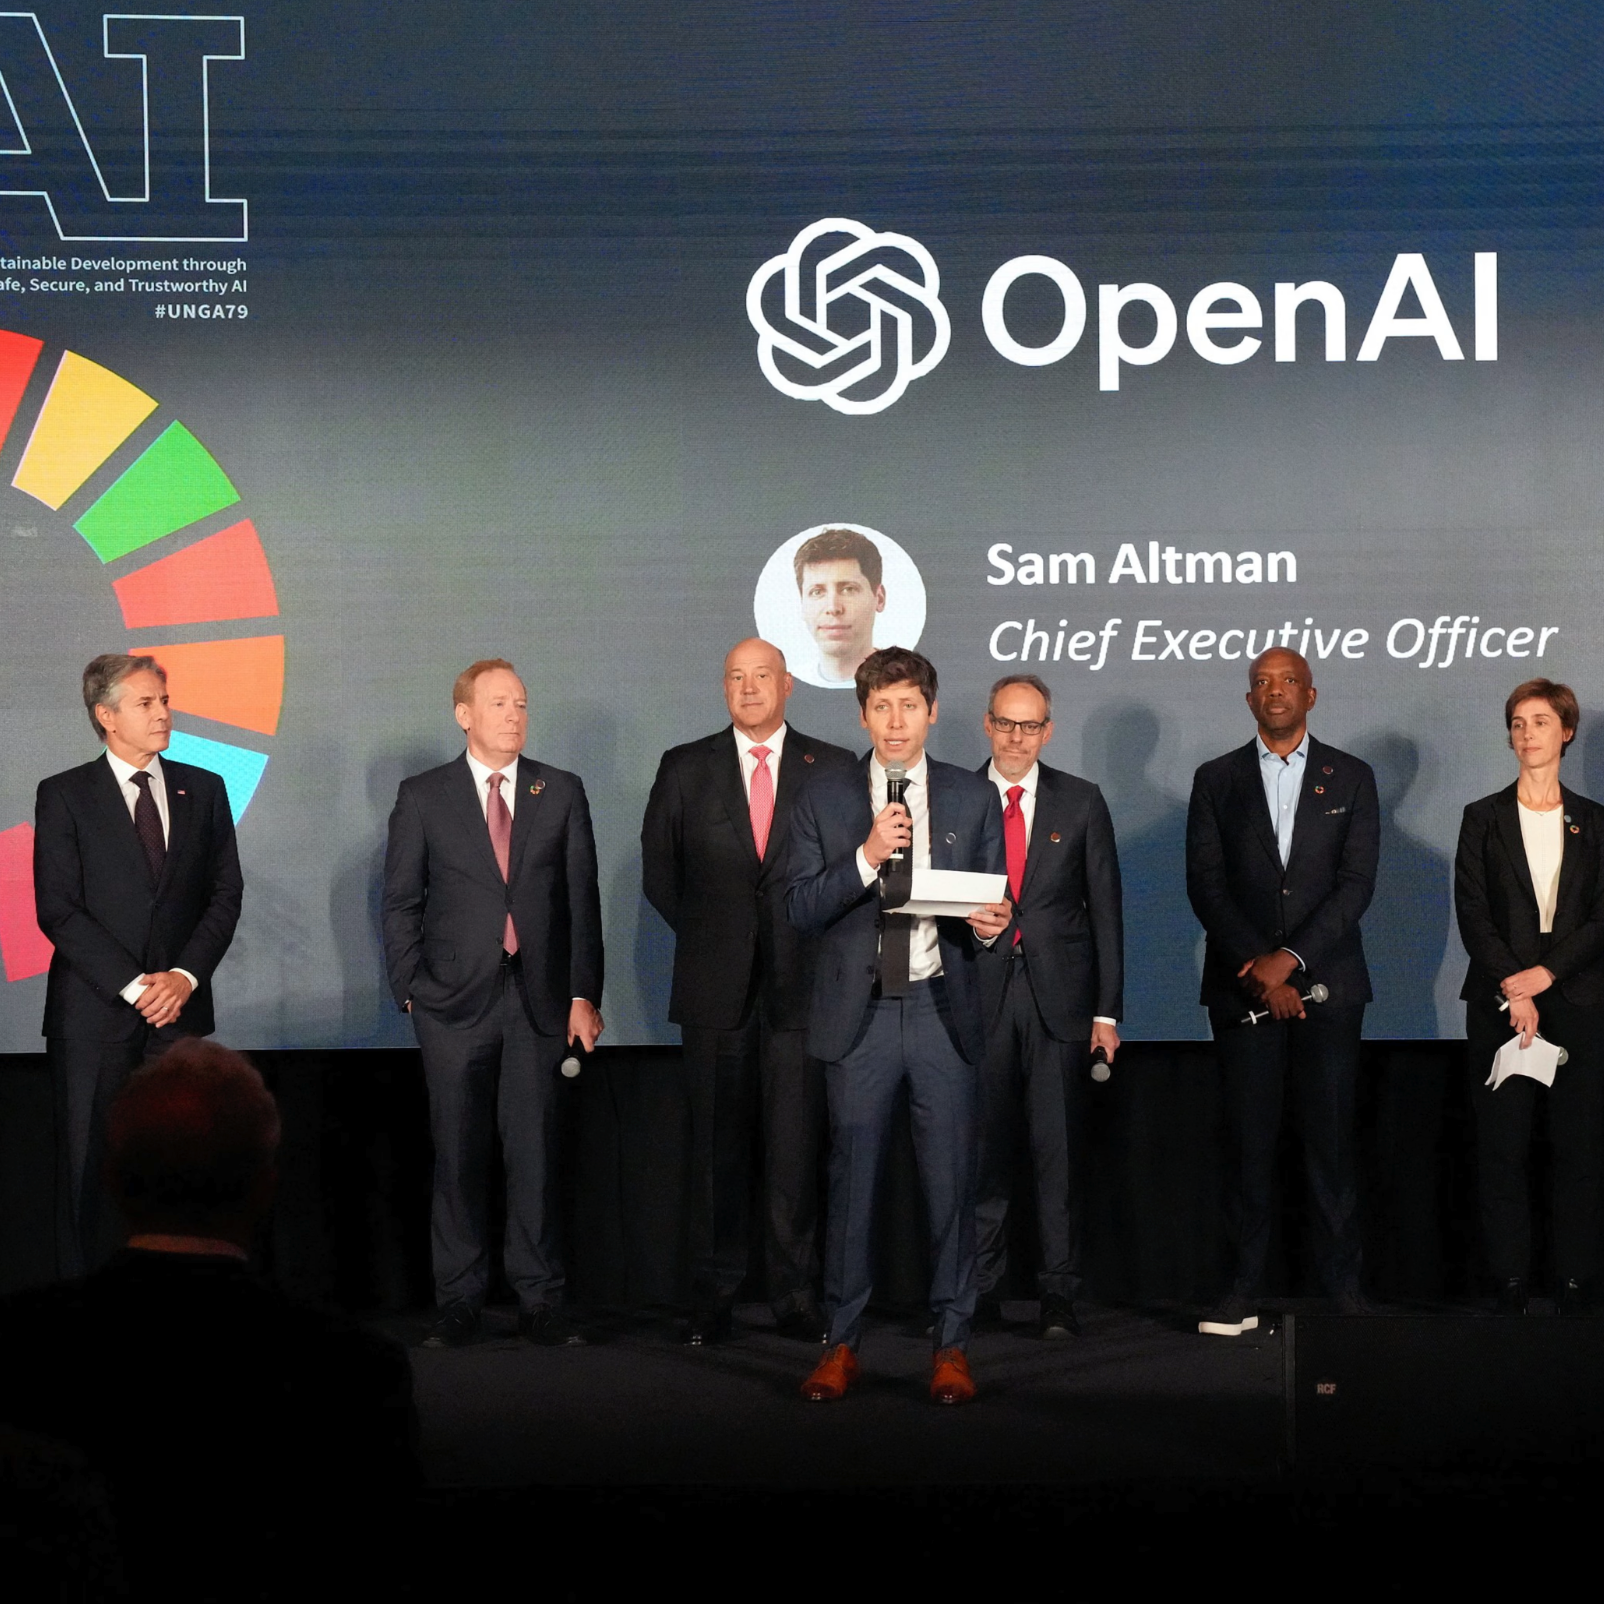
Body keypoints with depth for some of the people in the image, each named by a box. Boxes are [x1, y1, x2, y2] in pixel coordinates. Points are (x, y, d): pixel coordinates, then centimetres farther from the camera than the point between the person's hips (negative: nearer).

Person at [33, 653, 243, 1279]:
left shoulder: (204, 790, 11)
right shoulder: (64, 796, 2)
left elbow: (226, 893, 8)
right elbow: (57, 910, -5)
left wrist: (186, 976, -6)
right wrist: (133, 986, -11)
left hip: (181, 1009, 2)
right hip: (94, 1012, -2)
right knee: (89, 1166, 0)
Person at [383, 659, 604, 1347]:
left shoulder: (562, 793, 9)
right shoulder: (422, 797, 6)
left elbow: (582, 898, 7)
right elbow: (400, 901, 7)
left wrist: (584, 994, 1)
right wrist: (411, 988, -2)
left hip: (539, 999, 1)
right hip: (455, 1002, -1)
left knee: (535, 1151, 0)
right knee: (458, 1154, 2)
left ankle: (539, 1298, 6)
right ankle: (457, 1302, 8)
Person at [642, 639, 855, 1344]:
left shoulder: (834, 770, 6)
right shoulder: (684, 768, 8)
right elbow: (658, 868, 14)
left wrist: (821, 939, 4)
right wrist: (706, 934, 10)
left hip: (803, 985, 0)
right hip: (715, 987, 1)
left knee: (797, 1147, 0)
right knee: (716, 1146, 3)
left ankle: (797, 1297, 7)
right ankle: (712, 1299, 9)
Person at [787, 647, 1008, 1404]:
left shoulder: (974, 799, 9)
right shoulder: (824, 800, 6)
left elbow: (994, 903, 11)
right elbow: (800, 908, -1)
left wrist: (993, 922, -12)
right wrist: (865, 858, -15)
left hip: (943, 1009, 1)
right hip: (859, 1012, 0)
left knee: (951, 1179, 1)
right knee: (851, 1179, 3)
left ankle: (951, 1343, 10)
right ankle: (842, 1340, 12)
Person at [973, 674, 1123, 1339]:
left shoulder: (1081, 802, 7)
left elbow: (1105, 908, 6)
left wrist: (1107, 1010, 2)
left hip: (1058, 994, 0)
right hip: (979, 992, 1)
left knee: (1059, 1148, -2)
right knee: (981, 1146, 2)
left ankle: (1058, 1295, 4)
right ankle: (981, 1288, 12)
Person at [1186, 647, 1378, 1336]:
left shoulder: (1351, 778, 8)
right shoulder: (1216, 780, 10)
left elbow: (1357, 883, -1)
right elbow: (1206, 885, 2)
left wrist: (1290, 958, -12)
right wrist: (1257, 966, -9)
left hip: (1326, 983, 0)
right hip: (1242, 986, 0)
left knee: (1331, 1137, -1)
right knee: (1249, 1141, -1)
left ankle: (1343, 1285, 3)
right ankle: (1245, 1290, 1)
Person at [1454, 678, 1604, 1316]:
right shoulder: (1484, 819, 7)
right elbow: (1471, 912, -1)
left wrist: (1546, 973, -11)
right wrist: (1512, 991, -12)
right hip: (1500, 1000, 0)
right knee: (1502, 1148, -1)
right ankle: (1509, 1283, 4)